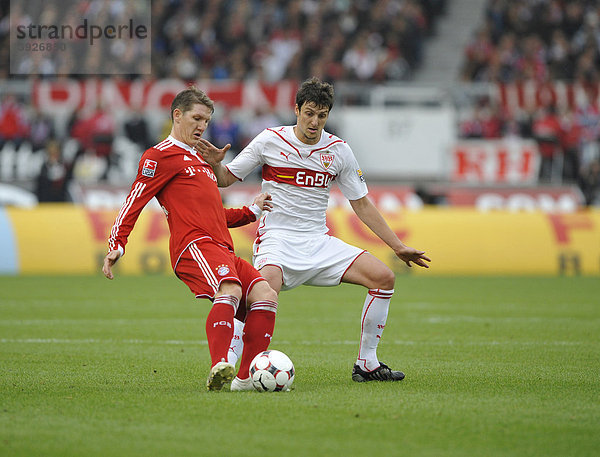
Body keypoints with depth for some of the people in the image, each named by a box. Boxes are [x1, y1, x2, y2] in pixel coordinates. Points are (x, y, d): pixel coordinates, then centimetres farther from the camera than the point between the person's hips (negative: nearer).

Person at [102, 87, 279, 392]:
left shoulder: (199, 160, 35)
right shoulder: (161, 155, 6)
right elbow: (134, 202, 0)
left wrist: (251, 212, 31)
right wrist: (116, 245, -10)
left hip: (221, 248, 9)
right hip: (193, 246, -9)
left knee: (265, 295, -10)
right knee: (230, 290, -35)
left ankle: (247, 378, -14)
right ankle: (219, 368, -51)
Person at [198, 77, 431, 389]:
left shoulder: (339, 151, 6)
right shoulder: (270, 141, -2)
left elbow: (362, 204, 13)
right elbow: (226, 178, 5)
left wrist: (398, 247, 11)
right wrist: (215, 164, -19)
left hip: (318, 243, 4)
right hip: (276, 240, -4)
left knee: (383, 277, -9)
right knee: (266, 285, -37)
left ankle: (366, 365, 2)